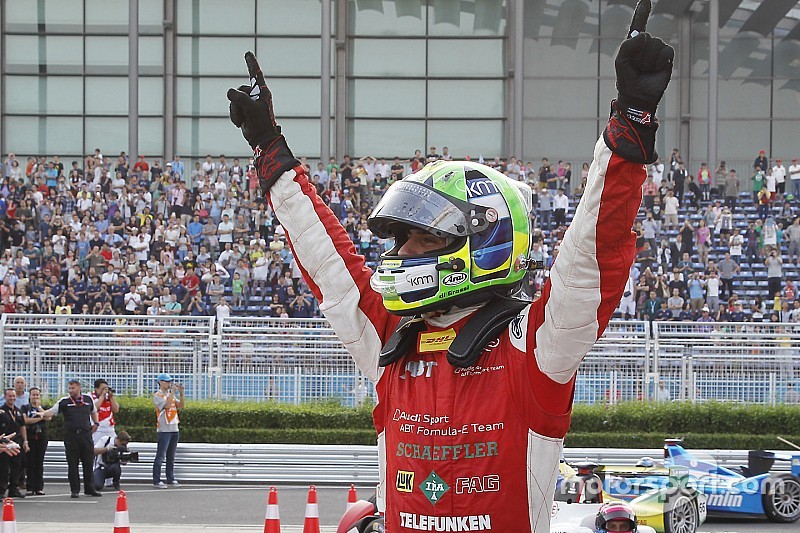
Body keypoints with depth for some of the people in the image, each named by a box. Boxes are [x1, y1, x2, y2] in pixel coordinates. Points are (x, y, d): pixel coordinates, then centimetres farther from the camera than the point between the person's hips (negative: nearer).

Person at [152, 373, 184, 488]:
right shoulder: (157, 396, -5)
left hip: (174, 429, 7)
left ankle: (171, 480, 16)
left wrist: (181, 393, -4)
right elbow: (167, 405, -20)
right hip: (164, 430, -7)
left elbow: (181, 406, 7)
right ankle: (156, 481, -7)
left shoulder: (171, 395, 15)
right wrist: (173, 392, -18)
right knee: (160, 456, -8)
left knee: (171, 457, 11)